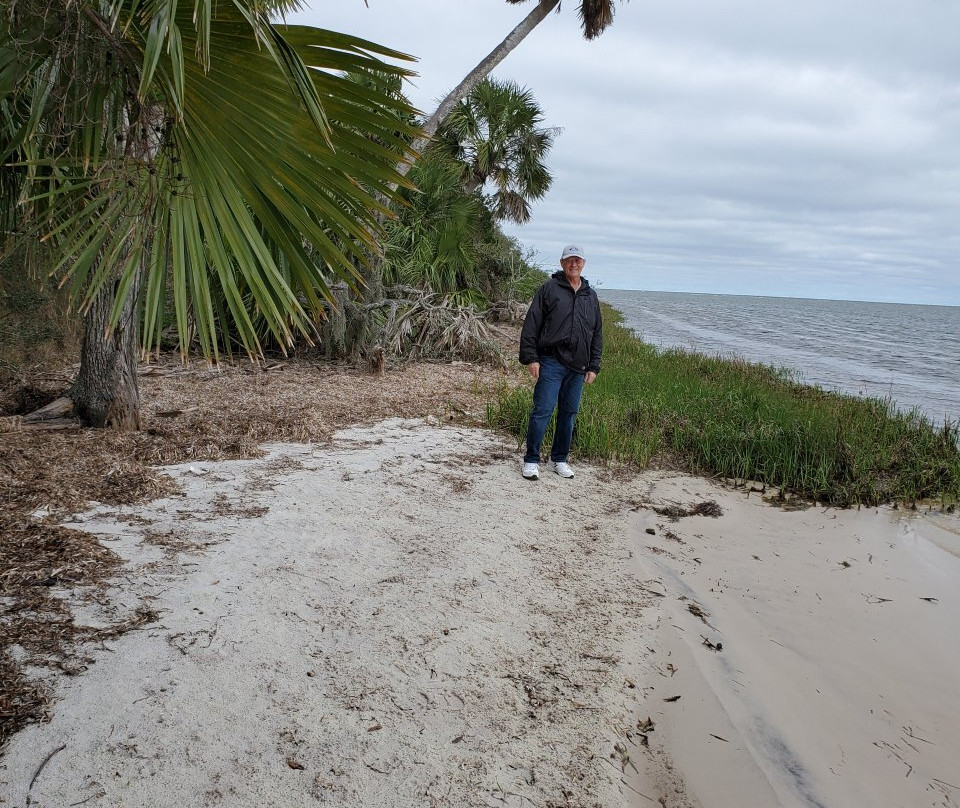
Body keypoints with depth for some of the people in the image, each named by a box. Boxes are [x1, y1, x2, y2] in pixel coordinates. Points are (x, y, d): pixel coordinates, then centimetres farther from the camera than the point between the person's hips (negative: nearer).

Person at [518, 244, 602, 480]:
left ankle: (559, 459, 23)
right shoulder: (549, 289, 1)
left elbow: (597, 334, 19)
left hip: (578, 367, 5)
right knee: (542, 411, -7)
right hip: (551, 362, -5)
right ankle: (531, 460, 4)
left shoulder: (591, 296, 16)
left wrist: (594, 367, 12)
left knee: (569, 413, 10)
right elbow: (531, 325, -3)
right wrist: (530, 357, -9)